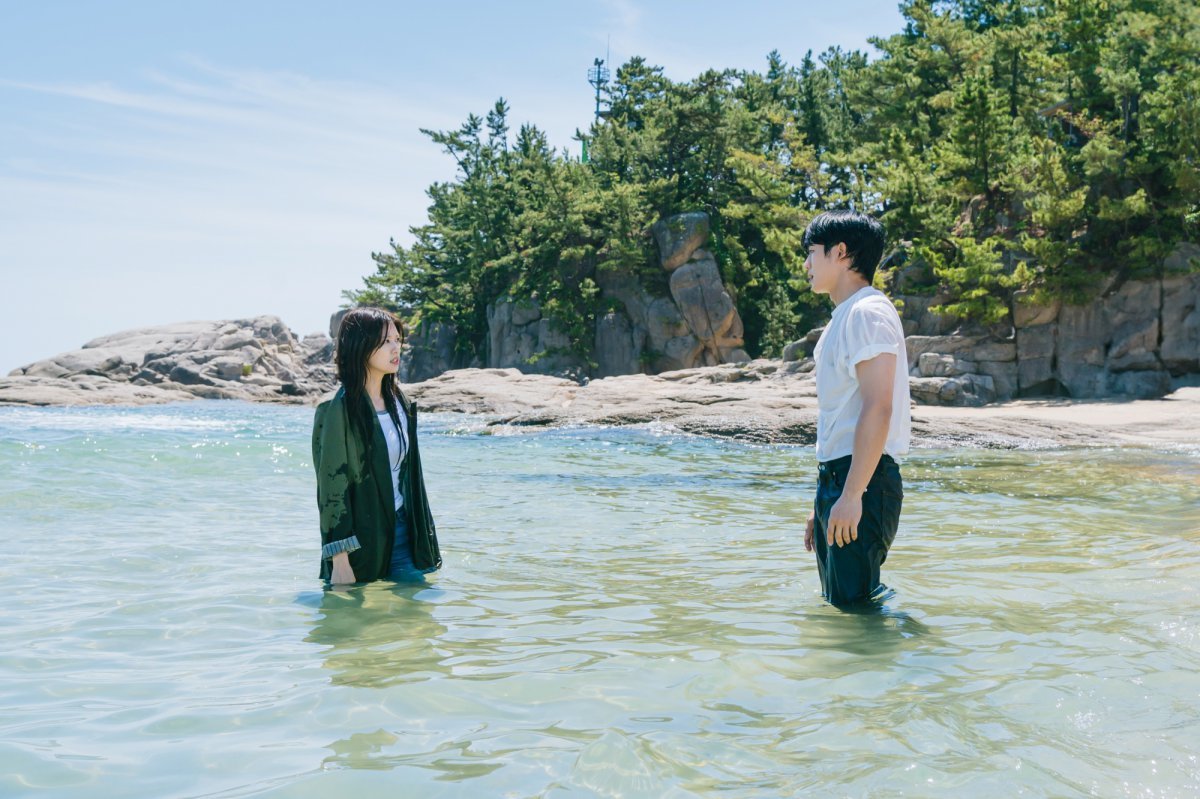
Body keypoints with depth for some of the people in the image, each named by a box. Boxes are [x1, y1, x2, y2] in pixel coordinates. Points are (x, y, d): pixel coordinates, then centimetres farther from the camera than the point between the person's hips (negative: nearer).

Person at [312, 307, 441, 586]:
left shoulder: (399, 402, 9)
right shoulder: (338, 409, -13)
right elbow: (332, 487, -14)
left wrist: (424, 540, 13)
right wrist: (340, 562, -17)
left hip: (402, 529, 6)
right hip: (360, 538, -6)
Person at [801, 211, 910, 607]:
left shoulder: (868, 312, -12)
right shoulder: (843, 317, 20)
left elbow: (877, 409, -22)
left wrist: (851, 495, -25)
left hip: (862, 479, -10)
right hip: (837, 478, 10)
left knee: (854, 603, -9)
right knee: (836, 603, 14)